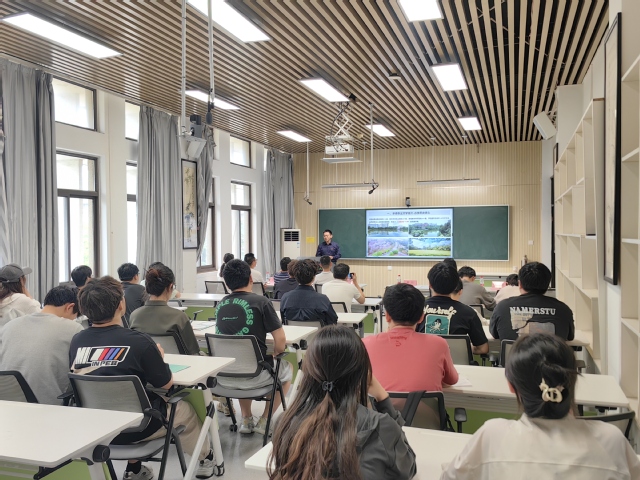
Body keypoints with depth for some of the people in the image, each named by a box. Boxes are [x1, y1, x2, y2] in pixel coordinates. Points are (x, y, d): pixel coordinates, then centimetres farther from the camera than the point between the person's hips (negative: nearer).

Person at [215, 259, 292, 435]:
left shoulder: (220, 305, 4)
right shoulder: (260, 301, -11)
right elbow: (281, 342, -11)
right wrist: (275, 353, 10)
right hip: (254, 376, -4)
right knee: (286, 368, 25)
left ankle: (246, 420, 31)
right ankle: (264, 421, 21)